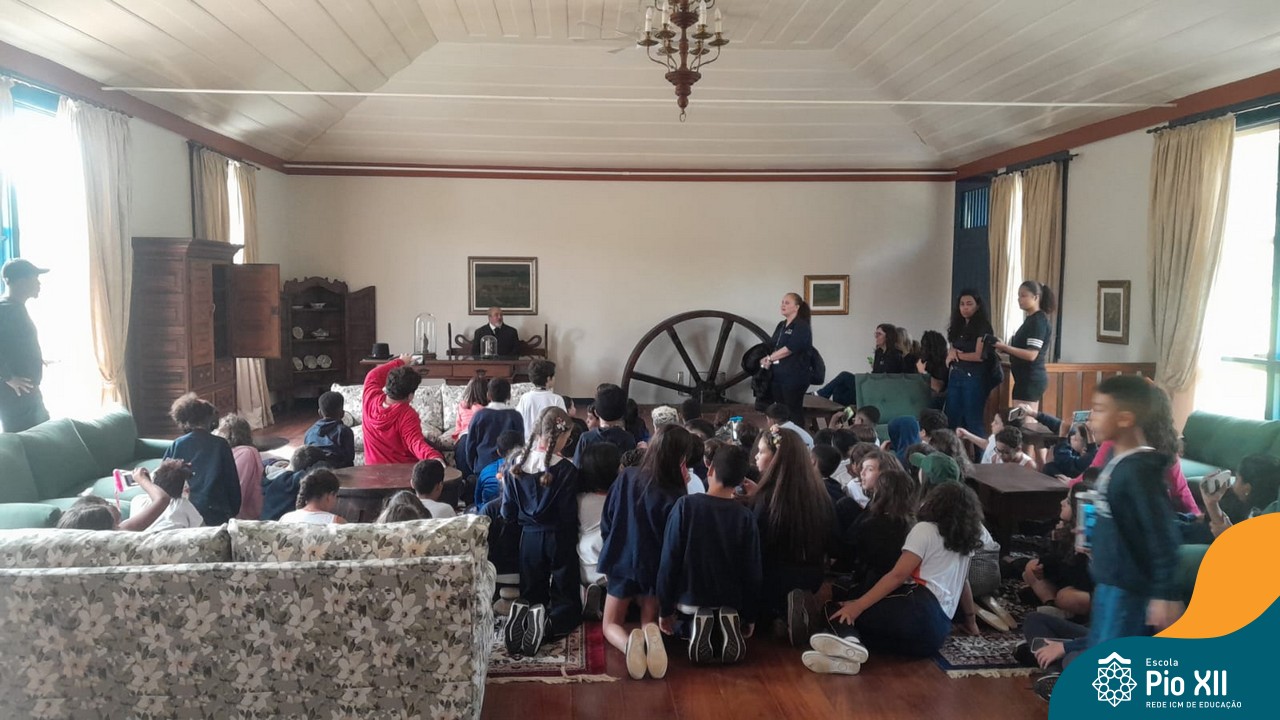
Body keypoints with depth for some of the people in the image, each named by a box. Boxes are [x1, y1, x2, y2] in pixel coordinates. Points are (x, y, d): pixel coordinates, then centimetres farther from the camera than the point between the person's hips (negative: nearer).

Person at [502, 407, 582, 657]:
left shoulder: (516, 463, -4)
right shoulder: (566, 470, -16)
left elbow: (508, 511, 1)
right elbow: (568, 515, -13)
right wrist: (572, 542, 5)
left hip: (529, 536, 4)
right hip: (558, 538, -4)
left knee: (531, 596, 19)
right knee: (568, 602, 7)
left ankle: (522, 614, -16)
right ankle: (548, 623, -25)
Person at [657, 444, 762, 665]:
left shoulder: (685, 506, -15)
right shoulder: (746, 517, -10)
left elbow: (669, 561, -12)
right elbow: (752, 571, -5)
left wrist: (665, 609, -1)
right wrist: (749, 618, 8)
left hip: (689, 600, -1)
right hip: (731, 603, 1)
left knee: (683, 627, 30)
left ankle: (694, 628, -6)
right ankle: (728, 625, -5)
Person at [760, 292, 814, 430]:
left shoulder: (802, 326, -8)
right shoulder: (781, 326, 17)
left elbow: (790, 349, -17)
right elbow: (771, 346, 16)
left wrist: (769, 359, -9)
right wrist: (767, 360, -5)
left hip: (794, 377, -7)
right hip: (777, 375, 8)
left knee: (794, 412, -2)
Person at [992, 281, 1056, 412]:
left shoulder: (1038, 321, -14)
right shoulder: (1032, 319, 17)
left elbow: (1031, 355, -21)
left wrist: (1005, 347, -21)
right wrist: (1005, 347, 5)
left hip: (1030, 379, -10)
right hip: (1030, 378, 10)